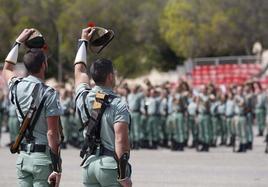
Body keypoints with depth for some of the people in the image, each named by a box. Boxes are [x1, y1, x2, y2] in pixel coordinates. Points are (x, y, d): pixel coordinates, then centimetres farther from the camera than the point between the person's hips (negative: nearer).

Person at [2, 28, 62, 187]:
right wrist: (57, 168, -13)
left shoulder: (17, 87, 5)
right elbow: (52, 133, -16)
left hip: (23, 156, 6)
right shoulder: (49, 94, -13)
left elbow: (7, 68, 31)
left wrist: (18, 42, 37)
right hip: (43, 157, -6)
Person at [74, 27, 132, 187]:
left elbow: (79, 69, 25)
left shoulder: (84, 98, 7)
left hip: (89, 163, 6)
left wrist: (84, 41, 38)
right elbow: (121, 140, -19)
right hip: (111, 164, -6)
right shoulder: (119, 105, -11)